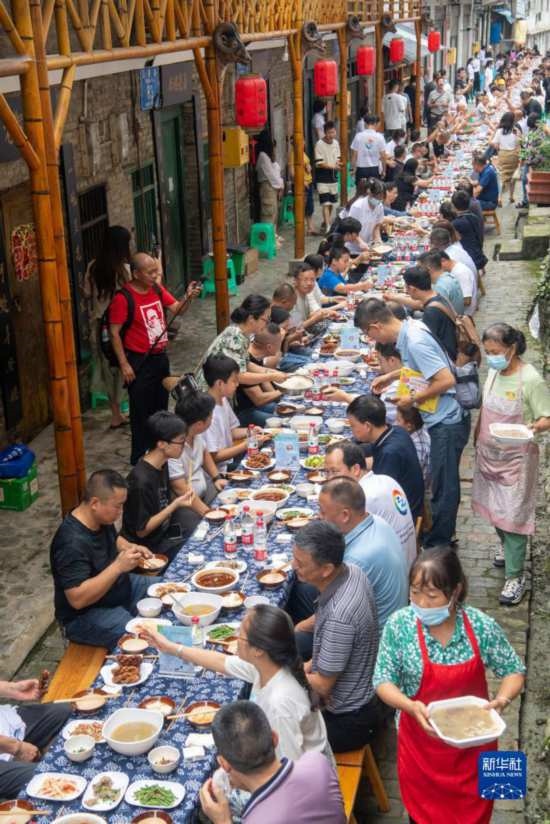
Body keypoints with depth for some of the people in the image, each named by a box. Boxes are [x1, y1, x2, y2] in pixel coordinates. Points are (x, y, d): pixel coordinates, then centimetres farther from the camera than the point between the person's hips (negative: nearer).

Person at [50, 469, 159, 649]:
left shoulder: (101, 519, -4)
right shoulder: (73, 543, -31)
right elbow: (78, 599, -34)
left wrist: (131, 548, -4)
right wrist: (118, 567, -36)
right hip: (84, 616, -9)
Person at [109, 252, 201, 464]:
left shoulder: (157, 289, 4)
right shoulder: (123, 298, -17)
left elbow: (176, 309, 8)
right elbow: (115, 333, -15)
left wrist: (188, 296, -13)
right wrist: (124, 364, -17)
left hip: (160, 357, 8)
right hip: (139, 361, -7)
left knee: (160, 407, 17)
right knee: (141, 411, 0)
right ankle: (140, 457, 11)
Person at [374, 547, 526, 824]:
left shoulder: (482, 626, -17)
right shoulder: (399, 625, -18)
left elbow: (513, 671, -4)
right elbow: (383, 681, -11)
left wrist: (502, 699, -24)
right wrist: (410, 706, -30)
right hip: (421, 742, 0)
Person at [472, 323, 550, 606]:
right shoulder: (494, 372, 3)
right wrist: (478, 440, 17)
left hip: (515, 458, -7)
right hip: (489, 453, 7)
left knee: (513, 515, -4)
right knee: (493, 507, 18)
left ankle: (515, 576, 3)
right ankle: (507, 548, 42)